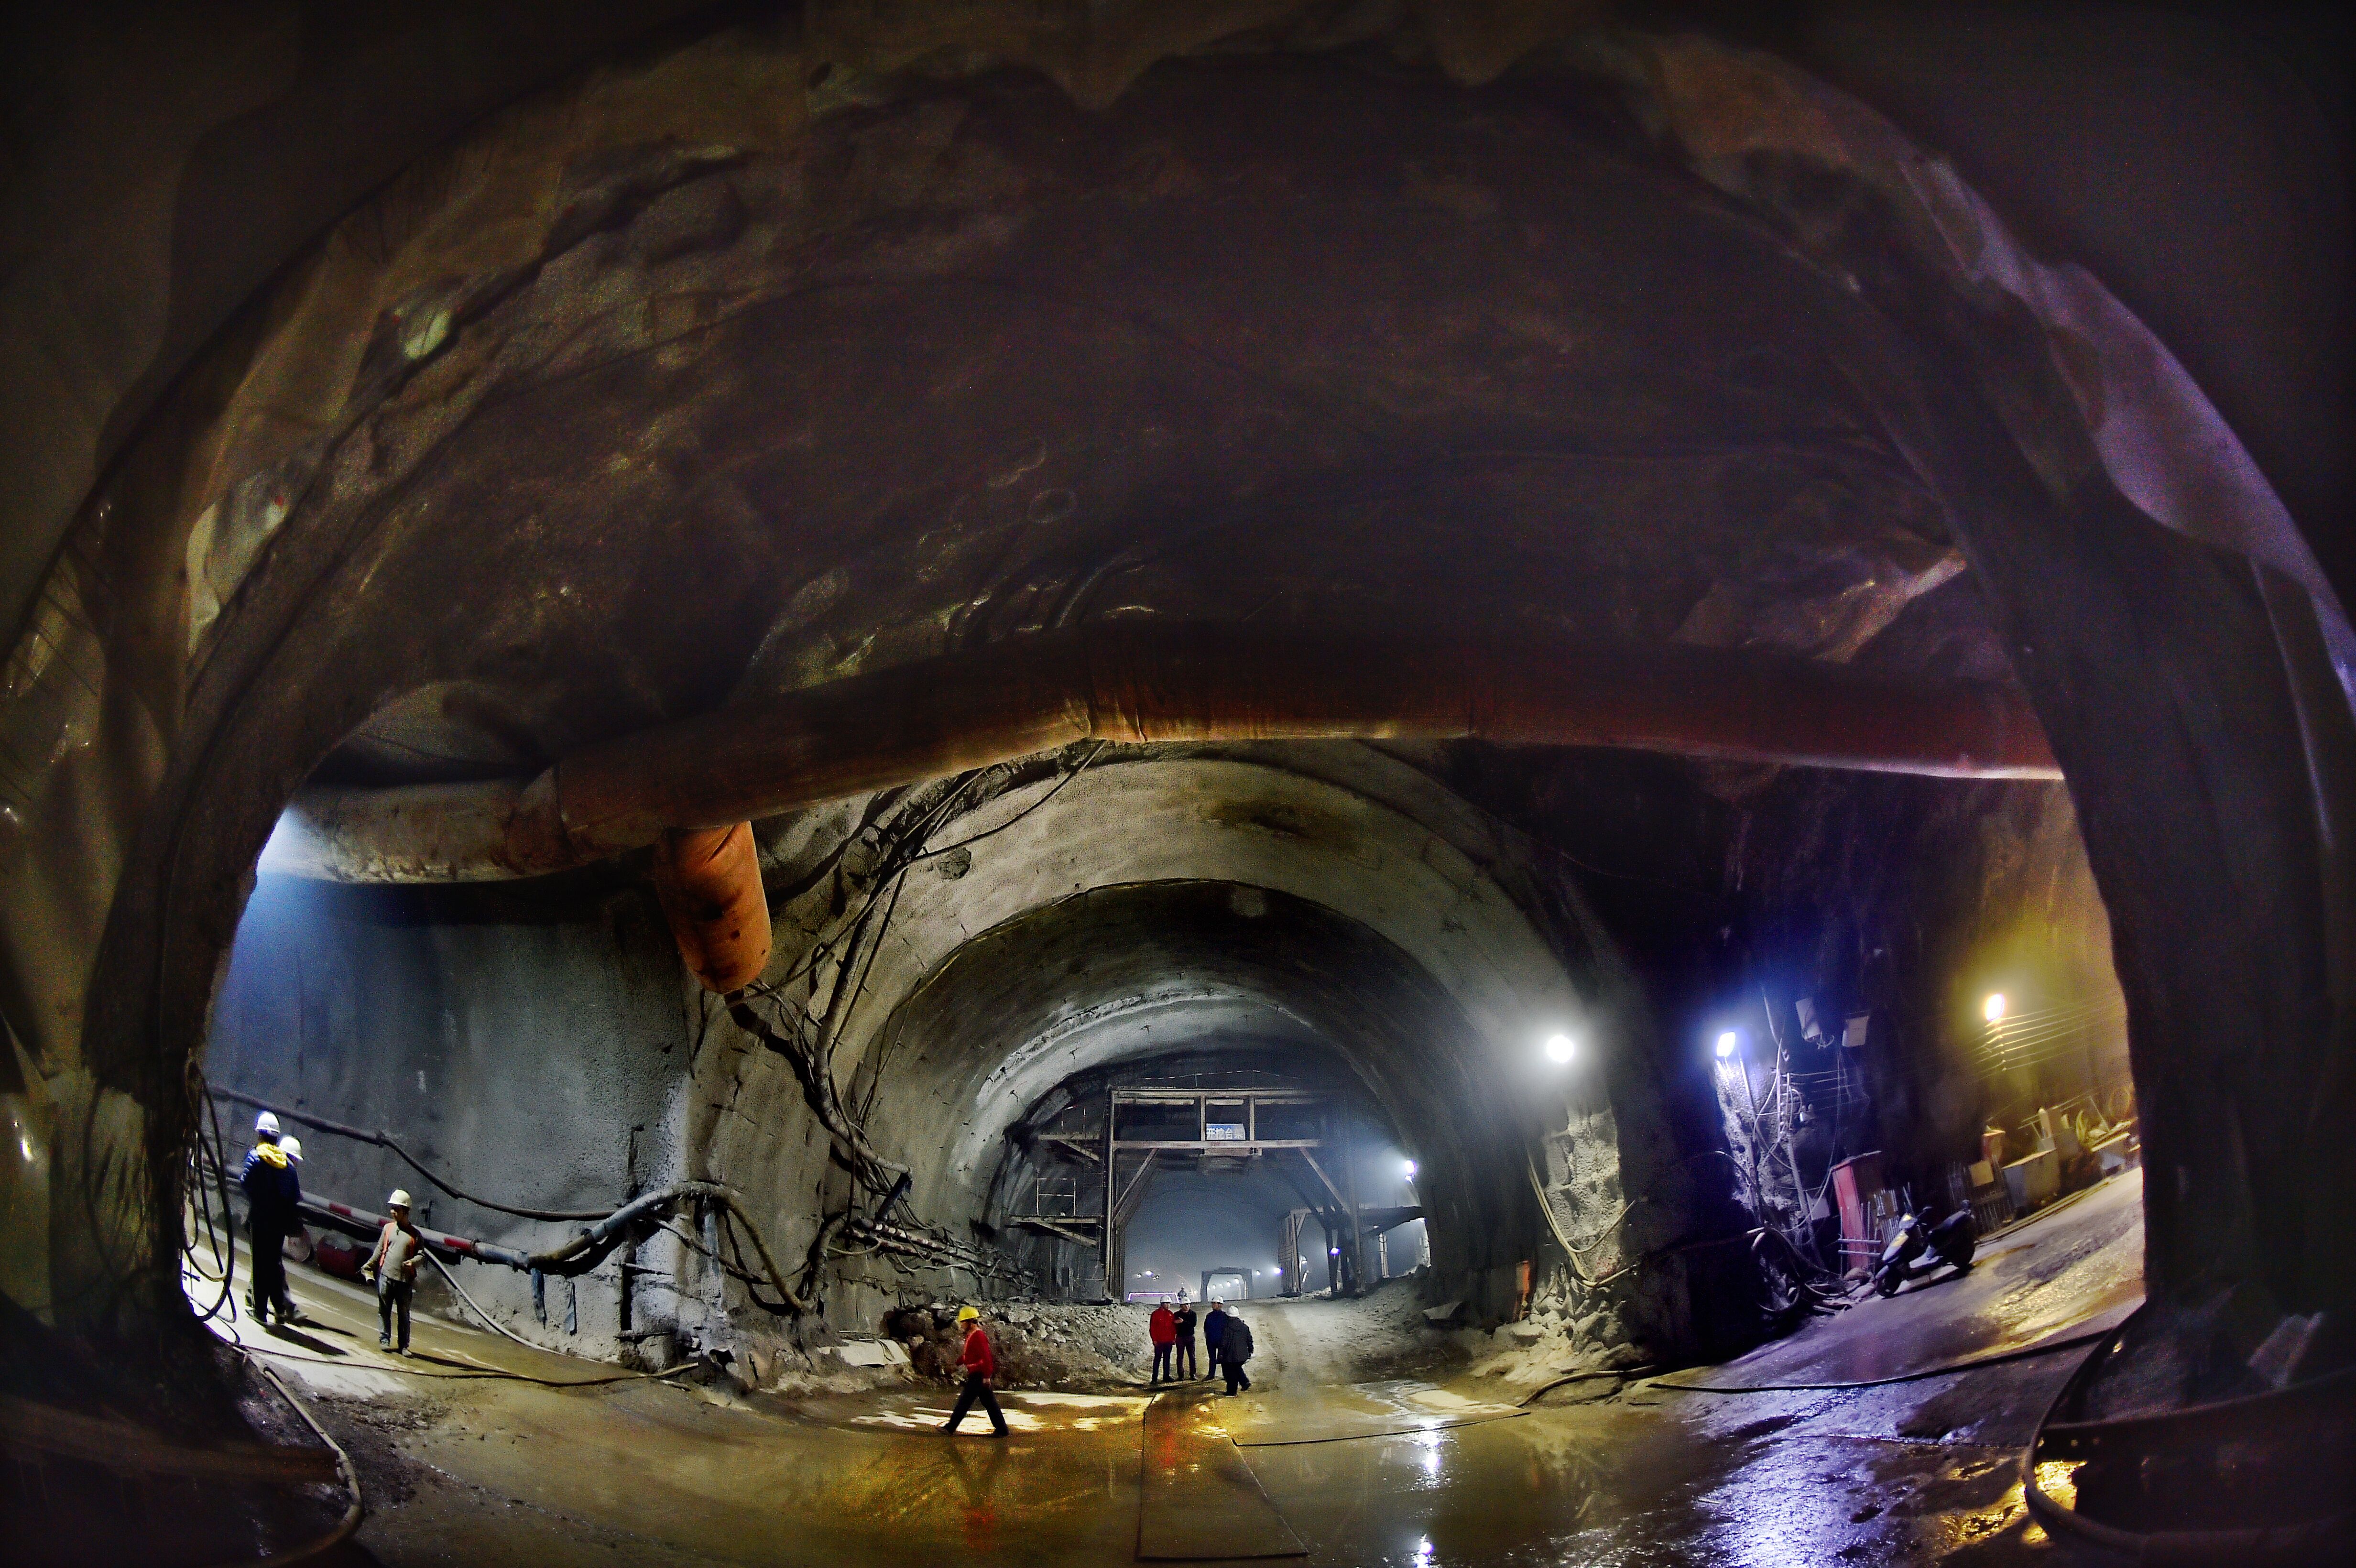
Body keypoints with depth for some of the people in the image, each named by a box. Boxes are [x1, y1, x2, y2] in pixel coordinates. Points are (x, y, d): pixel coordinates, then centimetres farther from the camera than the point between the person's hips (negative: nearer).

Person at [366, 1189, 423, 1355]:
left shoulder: (414, 1234, 2)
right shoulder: (388, 1228, 8)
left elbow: (421, 1253, 2)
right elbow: (380, 1249, 14)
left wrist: (413, 1261, -17)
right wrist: (370, 1265, 6)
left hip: (405, 1280, -2)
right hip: (386, 1276, 2)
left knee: (404, 1314, 4)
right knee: (384, 1311, 4)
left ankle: (404, 1346, 9)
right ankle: (384, 1340, 12)